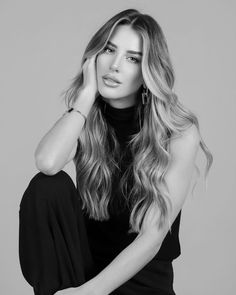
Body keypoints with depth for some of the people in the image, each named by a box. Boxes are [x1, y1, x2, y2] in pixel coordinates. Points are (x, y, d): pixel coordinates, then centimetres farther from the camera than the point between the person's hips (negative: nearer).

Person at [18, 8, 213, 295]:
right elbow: (48, 164, -25)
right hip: (81, 258, 3)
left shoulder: (179, 132, -12)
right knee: (48, 186, -24)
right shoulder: (85, 119, -1)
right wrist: (87, 93, -17)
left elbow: (153, 235, -17)